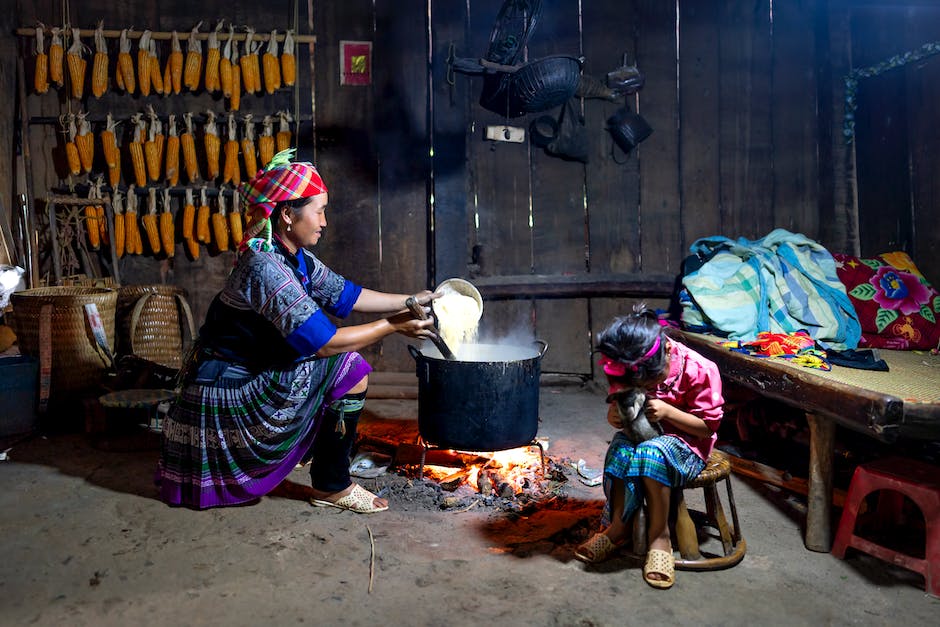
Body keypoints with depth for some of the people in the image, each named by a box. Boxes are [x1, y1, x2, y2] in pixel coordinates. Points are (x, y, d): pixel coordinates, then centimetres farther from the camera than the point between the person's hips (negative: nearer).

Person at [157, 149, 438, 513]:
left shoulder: (297, 259, 2)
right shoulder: (264, 267, -27)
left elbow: (346, 295, 10)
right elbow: (323, 343, -29)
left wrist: (410, 301, 5)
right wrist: (392, 326, -21)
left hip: (249, 377, 10)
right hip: (227, 390, -10)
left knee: (349, 368, 16)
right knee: (349, 368, -16)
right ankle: (332, 486, -3)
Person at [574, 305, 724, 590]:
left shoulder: (698, 370, -20)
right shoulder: (627, 370, -8)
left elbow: (708, 426, -12)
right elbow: (617, 397, 8)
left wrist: (668, 411, -28)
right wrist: (614, 412, -17)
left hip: (686, 442, -4)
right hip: (641, 435, 4)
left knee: (651, 453, -36)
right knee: (621, 449, -31)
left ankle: (659, 535, -19)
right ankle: (618, 526, -14)